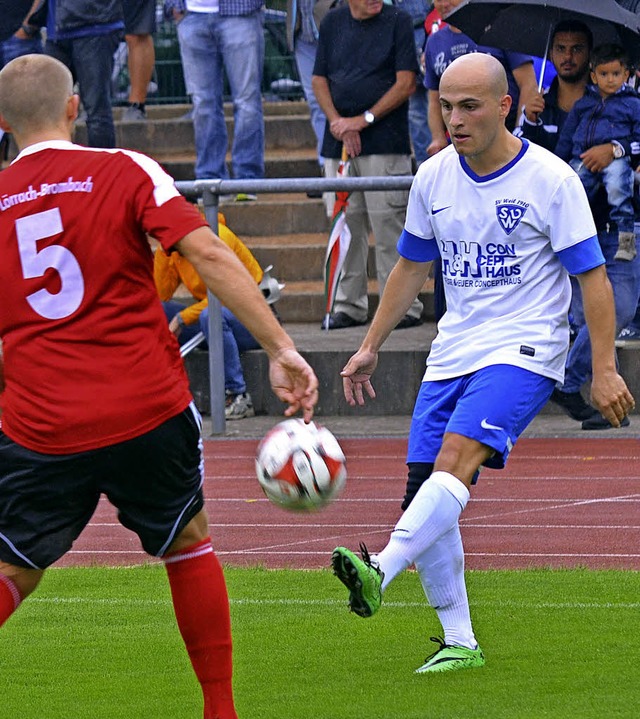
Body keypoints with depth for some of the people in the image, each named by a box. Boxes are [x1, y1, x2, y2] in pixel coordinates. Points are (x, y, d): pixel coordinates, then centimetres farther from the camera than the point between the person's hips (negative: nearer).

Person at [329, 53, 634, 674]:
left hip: (524, 349, -6)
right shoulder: (433, 178, 7)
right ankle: (458, 643, 6)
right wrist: (370, 347, 21)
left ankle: (379, 573, -45)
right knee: (423, 492, -3)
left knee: (456, 456, -28)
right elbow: (411, 266, 21)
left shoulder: (549, 179, -8)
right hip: (451, 354, 6)